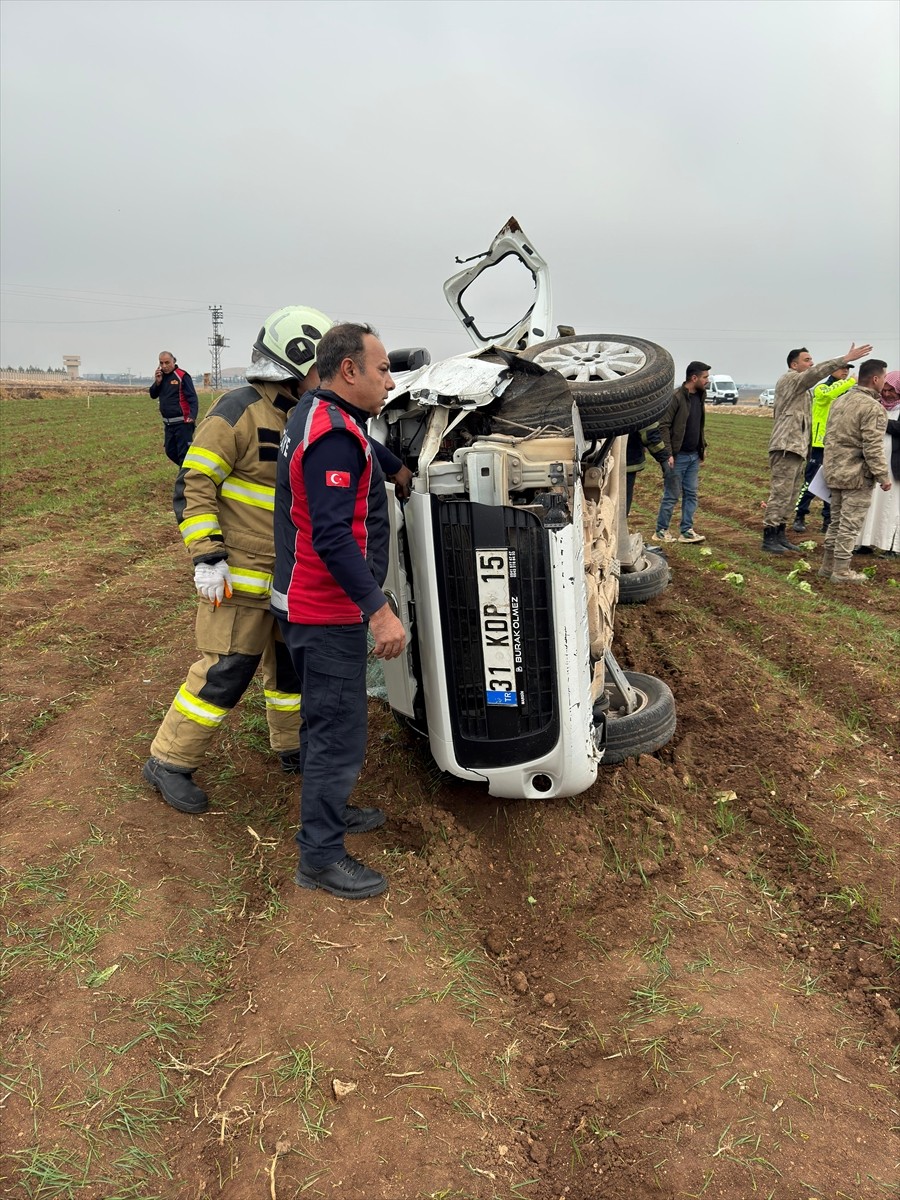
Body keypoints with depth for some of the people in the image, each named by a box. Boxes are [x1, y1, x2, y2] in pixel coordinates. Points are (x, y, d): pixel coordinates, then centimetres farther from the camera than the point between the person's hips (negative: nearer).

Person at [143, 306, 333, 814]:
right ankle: (170, 762, 11)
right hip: (242, 573, -8)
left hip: (294, 576, 8)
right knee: (226, 672, -5)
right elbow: (194, 484, -16)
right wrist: (207, 556, -21)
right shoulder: (240, 411, -15)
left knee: (293, 663, 17)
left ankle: (294, 747, 36)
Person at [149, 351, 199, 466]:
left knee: (183, 452, -6)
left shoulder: (182, 376, -10)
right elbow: (153, 395, 12)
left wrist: (192, 416, -30)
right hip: (168, 423, 8)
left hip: (182, 423, -8)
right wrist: (157, 382, -6)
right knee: (170, 451, 14)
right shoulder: (161, 376, 11)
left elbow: (192, 398, -16)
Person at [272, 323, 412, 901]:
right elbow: (332, 537, -30)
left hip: (313, 607, 11)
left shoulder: (319, 414, 11)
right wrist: (379, 609, -30)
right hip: (327, 614, -11)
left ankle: (330, 810, 40)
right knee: (340, 731, -3)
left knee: (327, 718, 23)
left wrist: (398, 470, 42)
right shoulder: (333, 436, -22)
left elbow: (366, 444, 36)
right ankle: (321, 857, 9)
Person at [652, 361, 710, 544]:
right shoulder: (676, 397, -15)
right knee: (672, 495, 0)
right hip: (677, 456, -8)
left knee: (691, 494, 9)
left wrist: (703, 447, 15)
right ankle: (661, 531, 12)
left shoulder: (700, 396, 10)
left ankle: (687, 531, 16)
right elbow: (663, 426, -18)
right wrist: (668, 454, -21)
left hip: (694, 456, 8)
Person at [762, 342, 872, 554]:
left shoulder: (798, 386, 24)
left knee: (790, 496, 11)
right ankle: (769, 538, -8)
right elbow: (817, 372, -22)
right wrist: (846, 359, -28)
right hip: (786, 447, -10)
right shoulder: (790, 379, -6)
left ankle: (780, 535, 15)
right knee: (780, 493, -10)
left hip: (796, 447, 10)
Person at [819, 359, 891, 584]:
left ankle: (828, 565, 23)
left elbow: (829, 437, 16)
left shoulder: (840, 401, 10)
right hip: (857, 475, -8)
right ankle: (842, 572, 4)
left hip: (834, 471, 8)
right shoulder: (873, 407, -16)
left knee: (836, 521, 17)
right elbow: (873, 447, -19)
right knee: (850, 523, -1)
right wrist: (883, 476, -12)